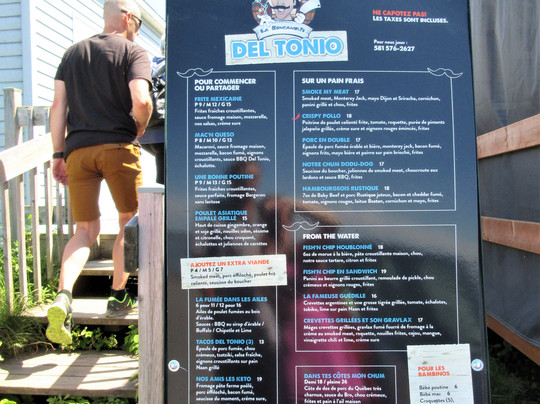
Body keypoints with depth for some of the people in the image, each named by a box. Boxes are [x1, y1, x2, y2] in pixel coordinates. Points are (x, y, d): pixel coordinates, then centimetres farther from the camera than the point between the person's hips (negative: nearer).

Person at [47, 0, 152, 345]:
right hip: (118, 147, -4)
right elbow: (141, 101, -14)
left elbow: (58, 106, 11)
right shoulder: (134, 52, 4)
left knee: (85, 232, 9)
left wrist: (58, 154, 11)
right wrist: (139, 131, 5)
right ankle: (119, 297, 19)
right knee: (129, 223, 12)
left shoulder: (73, 52, 19)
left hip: (78, 149, 5)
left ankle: (63, 297, -11)